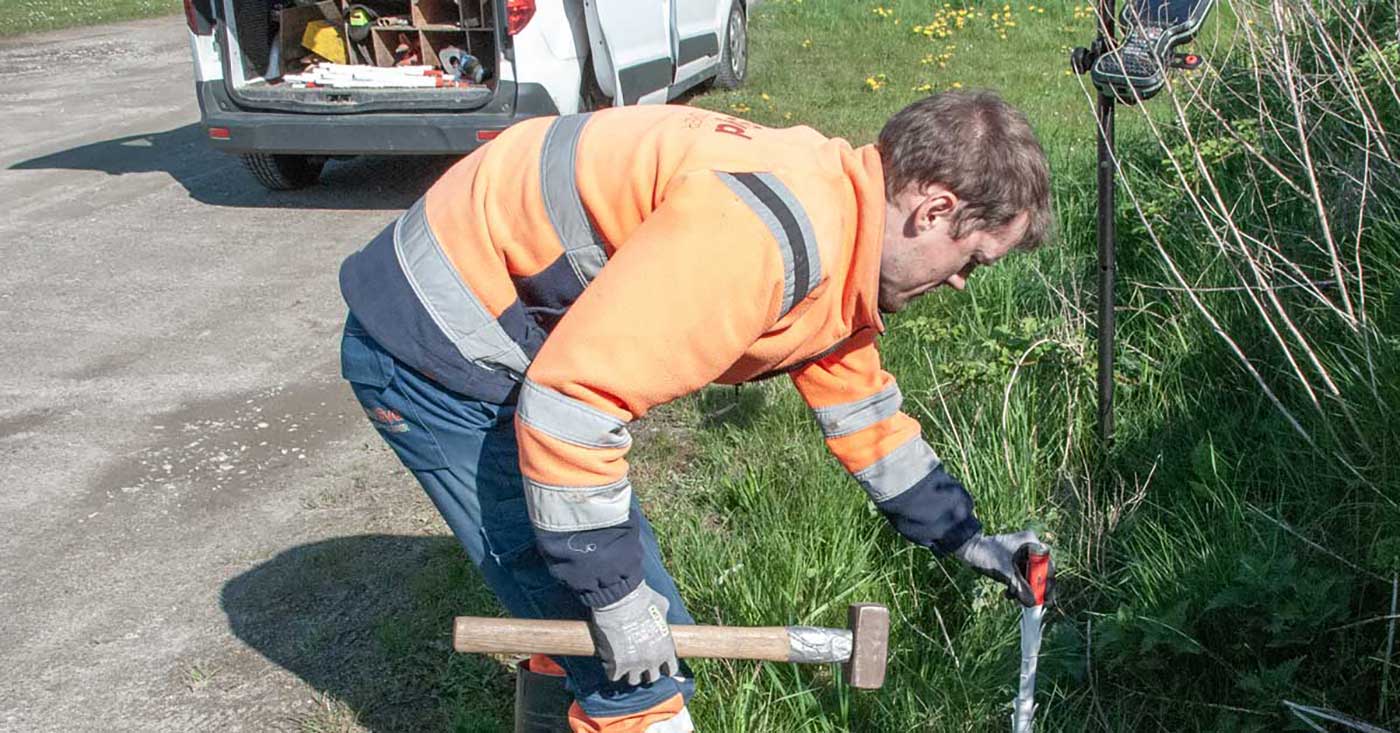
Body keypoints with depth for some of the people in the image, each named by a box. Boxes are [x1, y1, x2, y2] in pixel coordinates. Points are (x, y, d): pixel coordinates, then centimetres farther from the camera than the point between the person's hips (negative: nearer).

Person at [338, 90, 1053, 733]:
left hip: (512, 327, 9)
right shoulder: (765, 231, -30)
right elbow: (569, 399, -31)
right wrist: (614, 594, -20)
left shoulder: (836, 244, 3)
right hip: (434, 348, -9)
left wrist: (959, 534, 24)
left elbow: (860, 404, 19)